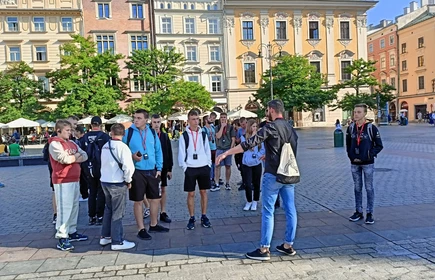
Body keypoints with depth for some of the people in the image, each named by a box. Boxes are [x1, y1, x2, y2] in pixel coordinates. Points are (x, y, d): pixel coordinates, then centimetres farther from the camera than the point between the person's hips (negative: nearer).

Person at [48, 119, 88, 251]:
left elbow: (85, 156, 9)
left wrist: (72, 157, -10)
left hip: (75, 179, 8)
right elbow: (64, 159, -20)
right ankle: (62, 238, -5)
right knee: (64, 208, -9)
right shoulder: (55, 144, -8)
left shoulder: (72, 143, 16)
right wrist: (77, 155, -2)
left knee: (74, 206, 13)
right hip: (63, 181, -8)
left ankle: (72, 232, 25)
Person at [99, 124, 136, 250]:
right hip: (117, 183, -7)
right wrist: (128, 180, -7)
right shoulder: (122, 147, -16)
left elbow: (103, 163, 11)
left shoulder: (105, 146, 5)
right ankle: (117, 242, 12)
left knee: (108, 210, 21)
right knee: (117, 213, 3)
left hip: (104, 181, 7)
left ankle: (105, 237, 32)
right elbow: (128, 166, -22)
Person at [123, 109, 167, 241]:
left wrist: (159, 168, 3)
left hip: (152, 171, 4)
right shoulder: (128, 132, -6)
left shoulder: (152, 132, 4)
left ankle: (153, 225, 31)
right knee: (138, 201, 4)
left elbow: (158, 151, 10)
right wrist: (132, 157, -19)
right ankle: (141, 229, 18)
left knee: (155, 199, 13)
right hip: (136, 172, -4)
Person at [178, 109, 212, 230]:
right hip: (190, 168, -2)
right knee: (191, 194, 4)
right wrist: (184, 167, -8)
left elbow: (207, 150, 9)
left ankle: (204, 216, 20)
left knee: (204, 192, 9)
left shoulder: (203, 134, 6)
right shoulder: (184, 136, -2)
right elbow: (181, 153, -2)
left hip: (204, 167, 2)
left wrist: (209, 164, 2)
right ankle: (192, 218, 16)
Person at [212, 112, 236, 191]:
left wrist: (231, 148, -8)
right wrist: (222, 126, -8)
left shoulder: (230, 127, 4)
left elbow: (233, 139, 2)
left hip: (228, 149, -1)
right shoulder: (218, 127, 7)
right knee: (217, 166, -3)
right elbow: (218, 136, -10)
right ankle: (217, 185, 0)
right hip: (219, 149, 1)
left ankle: (227, 183, 17)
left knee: (228, 166, 6)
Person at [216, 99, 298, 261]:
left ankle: (264, 250, 6)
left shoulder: (271, 126, -12)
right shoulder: (290, 128, 10)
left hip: (273, 175, -7)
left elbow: (249, 143, -19)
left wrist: (226, 153, -17)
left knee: (268, 212, -1)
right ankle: (288, 245, 21)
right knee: (290, 210, 11)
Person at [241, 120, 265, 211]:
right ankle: (249, 201, 16)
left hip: (257, 163, 1)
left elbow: (263, 149, 3)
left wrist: (259, 156, -11)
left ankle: (255, 202, 21)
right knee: (247, 184, -5)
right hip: (246, 164, -1)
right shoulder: (243, 137, -1)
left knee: (256, 183, 6)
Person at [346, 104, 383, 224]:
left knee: (369, 188, 4)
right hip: (354, 164, 4)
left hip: (368, 163, -4)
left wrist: (368, 156, -12)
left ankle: (370, 213, 14)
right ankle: (358, 212, 22)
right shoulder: (351, 128, 4)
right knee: (357, 188, 11)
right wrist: (351, 156, 1)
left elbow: (379, 145, -5)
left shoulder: (371, 128, -7)